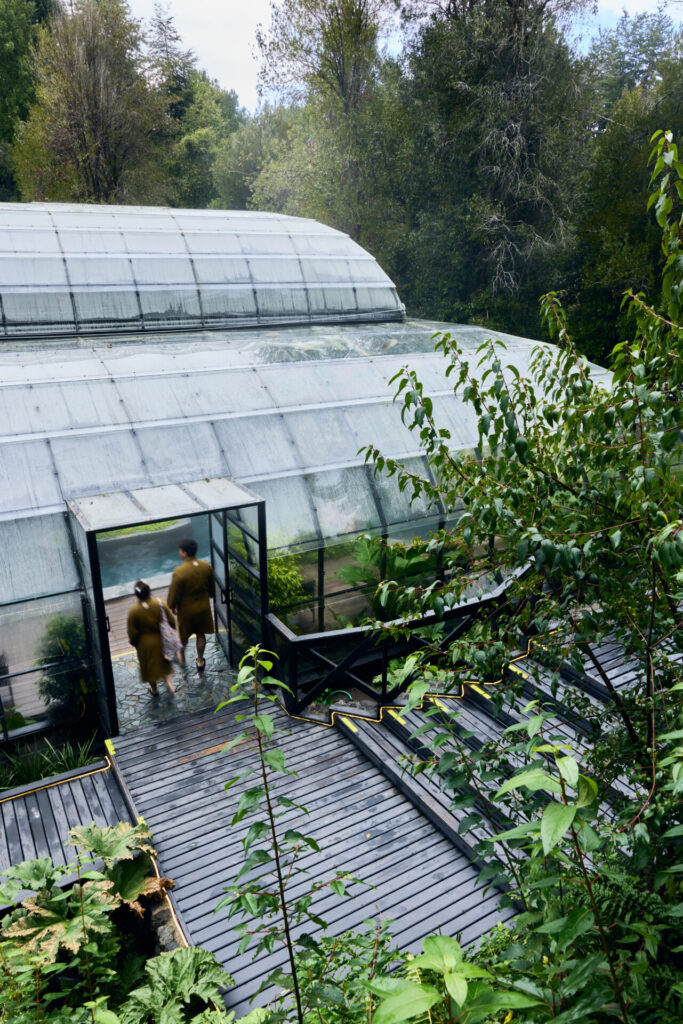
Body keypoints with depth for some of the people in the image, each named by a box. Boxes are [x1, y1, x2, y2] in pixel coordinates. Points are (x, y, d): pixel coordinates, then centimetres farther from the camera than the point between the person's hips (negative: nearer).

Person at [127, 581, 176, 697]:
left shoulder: (134, 611, -24)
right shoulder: (160, 604, -19)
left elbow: (132, 633, -13)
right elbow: (172, 622, -8)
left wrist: (134, 643, 7)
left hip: (146, 644, -1)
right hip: (162, 640, 2)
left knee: (149, 666, 22)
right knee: (164, 662, 29)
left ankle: (154, 689, 41)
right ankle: (169, 682, 18)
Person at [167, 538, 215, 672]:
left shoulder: (179, 572, -27)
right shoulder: (207, 566, -12)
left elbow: (174, 593, -17)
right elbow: (211, 587, 2)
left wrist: (172, 606, 2)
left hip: (186, 609, -3)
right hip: (203, 606, 3)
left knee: (184, 635, 20)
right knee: (201, 634, 19)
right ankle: (200, 661, 31)